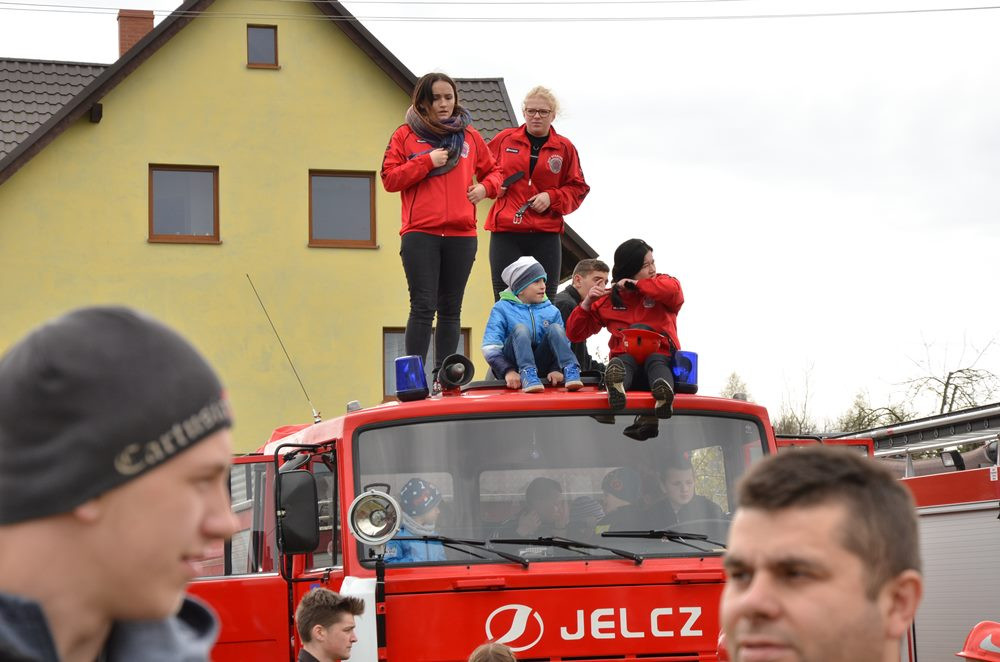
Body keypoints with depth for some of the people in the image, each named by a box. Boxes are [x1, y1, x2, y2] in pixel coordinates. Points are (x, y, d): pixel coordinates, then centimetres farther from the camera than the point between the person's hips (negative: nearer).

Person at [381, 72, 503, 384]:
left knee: (451, 309, 7)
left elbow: (493, 170, 23)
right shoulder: (405, 135, 6)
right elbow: (389, 179, 0)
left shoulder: (470, 137, 13)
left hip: (461, 235, 3)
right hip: (420, 233, -3)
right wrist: (427, 161, -10)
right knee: (423, 307, -11)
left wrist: (485, 187, 1)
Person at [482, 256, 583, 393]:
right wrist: (508, 371, -24)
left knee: (555, 329, -15)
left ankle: (570, 370, -38)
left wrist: (556, 369, -14)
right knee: (520, 329, -24)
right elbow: (490, 348, -6)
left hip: (541, 365, 3)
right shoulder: (502, 308, 4)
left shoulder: (551, 311, 14)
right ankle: (527, 375, -48)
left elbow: (564, 345, 8)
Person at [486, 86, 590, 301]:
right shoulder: (505, 139, 7)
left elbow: (578, 188, 10)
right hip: (505, 232, -1)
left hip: (546, 234, 1)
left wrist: (552, 197, -6)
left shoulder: (565, 148, 8)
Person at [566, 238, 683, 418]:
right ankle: (616, 386, -70)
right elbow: (575, 334, 18)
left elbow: (673, 291, -16)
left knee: (656, 361, -36)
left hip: (661, 357, -1)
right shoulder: (607, 301, 15)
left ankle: (664, 394, -70)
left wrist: (634, 284, -6)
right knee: (618, 363, -34)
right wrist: (586, 304, 1)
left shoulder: (661, 283, 12)